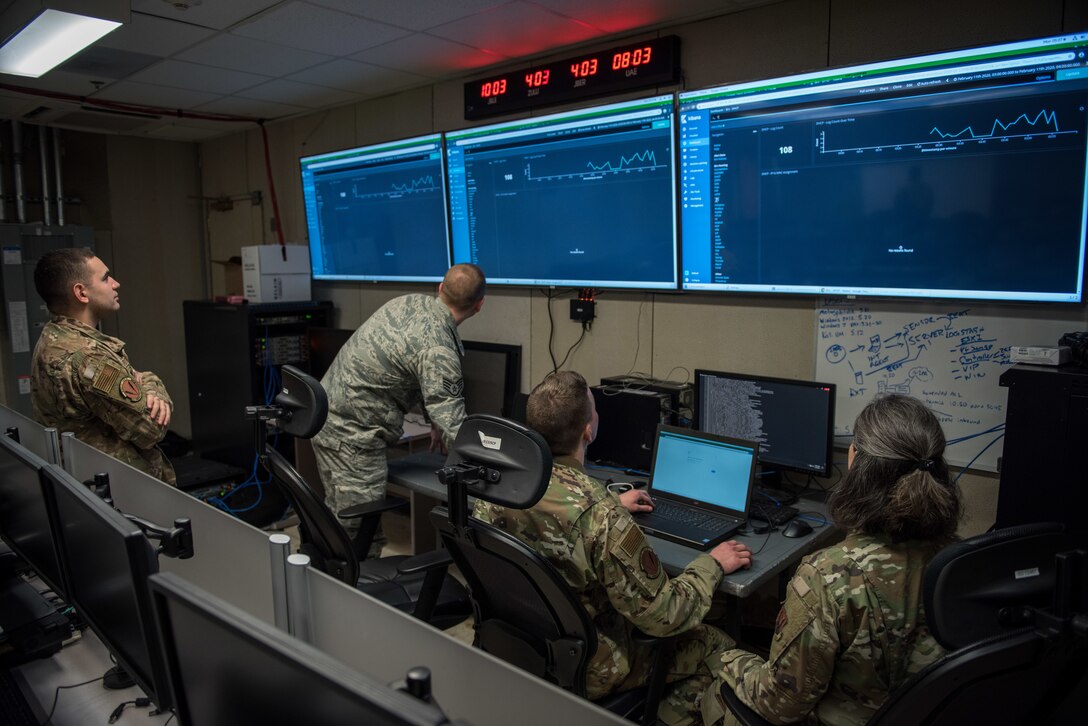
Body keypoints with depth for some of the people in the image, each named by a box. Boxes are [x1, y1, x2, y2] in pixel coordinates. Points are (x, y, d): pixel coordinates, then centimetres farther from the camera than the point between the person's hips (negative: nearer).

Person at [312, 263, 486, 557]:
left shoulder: (409, 302, 2)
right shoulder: (437, 349, -23)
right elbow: (454, 426, -25)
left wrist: (435, 421, 16)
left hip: (326, 415, 9)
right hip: (352, 436, -9)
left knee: (338, 519, 22)